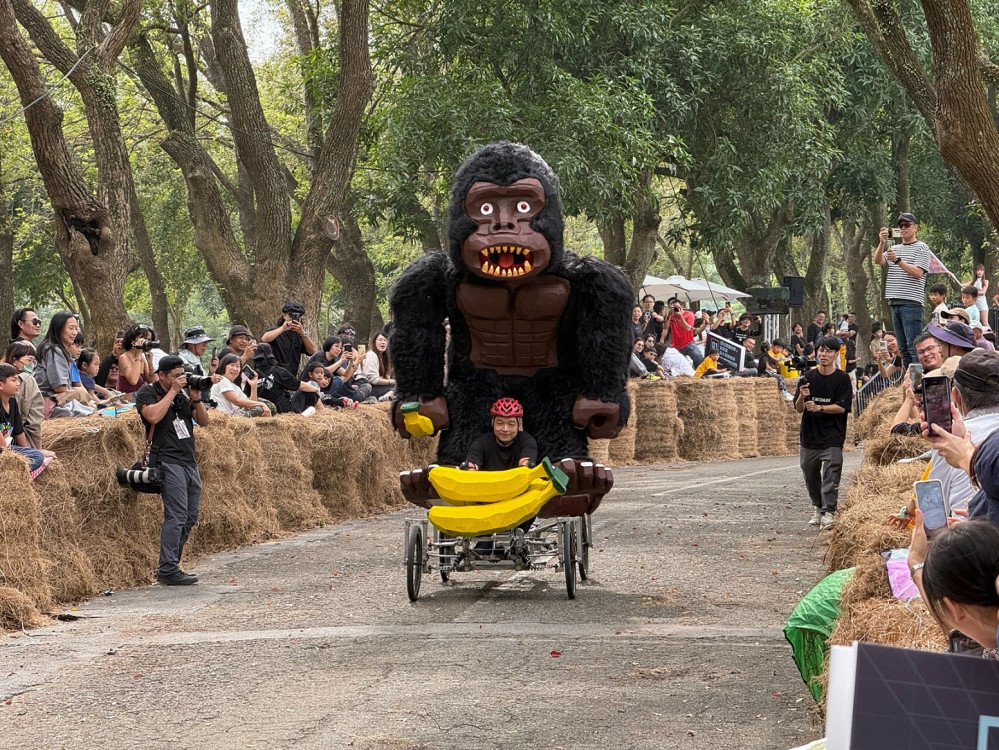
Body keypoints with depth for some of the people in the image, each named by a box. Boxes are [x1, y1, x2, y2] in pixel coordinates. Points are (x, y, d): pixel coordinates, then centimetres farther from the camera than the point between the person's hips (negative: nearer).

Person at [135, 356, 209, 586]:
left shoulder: (183, 393, 16)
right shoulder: (147, 393, -2)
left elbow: (203, 421, 15)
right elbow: (153, 416, -22)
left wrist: (196, 399, -2)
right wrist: (173, 391, -15)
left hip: (189, 461, 8)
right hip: (168, 461, -8)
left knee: (191, 516, 7)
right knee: (177, 515, -15)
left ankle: (169, 565, 14)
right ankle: (167, 570, -13)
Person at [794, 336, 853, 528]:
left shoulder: (842, 379, -2)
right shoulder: (808, 377, 5)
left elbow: (842, 407, -9)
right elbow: (798, 409, 2)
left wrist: (819, 408, -21)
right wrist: (802, 397, -19)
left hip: (832, 437, -4)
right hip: (810, 435, 4)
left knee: (830, 475, -13)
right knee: (810, 475, 12)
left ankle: (829, 512, -14)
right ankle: (818, 507, 30)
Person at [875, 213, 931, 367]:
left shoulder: (921, 248, 2)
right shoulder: (894, 249, 21)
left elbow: (918, 273, -9)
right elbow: (878, 261, 5)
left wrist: (898, 260, -18)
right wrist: (882, 243, -12)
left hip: (912, 303, -7)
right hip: (895, 303, 7)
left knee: (913, 347, -12)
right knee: (903, 348, 6)